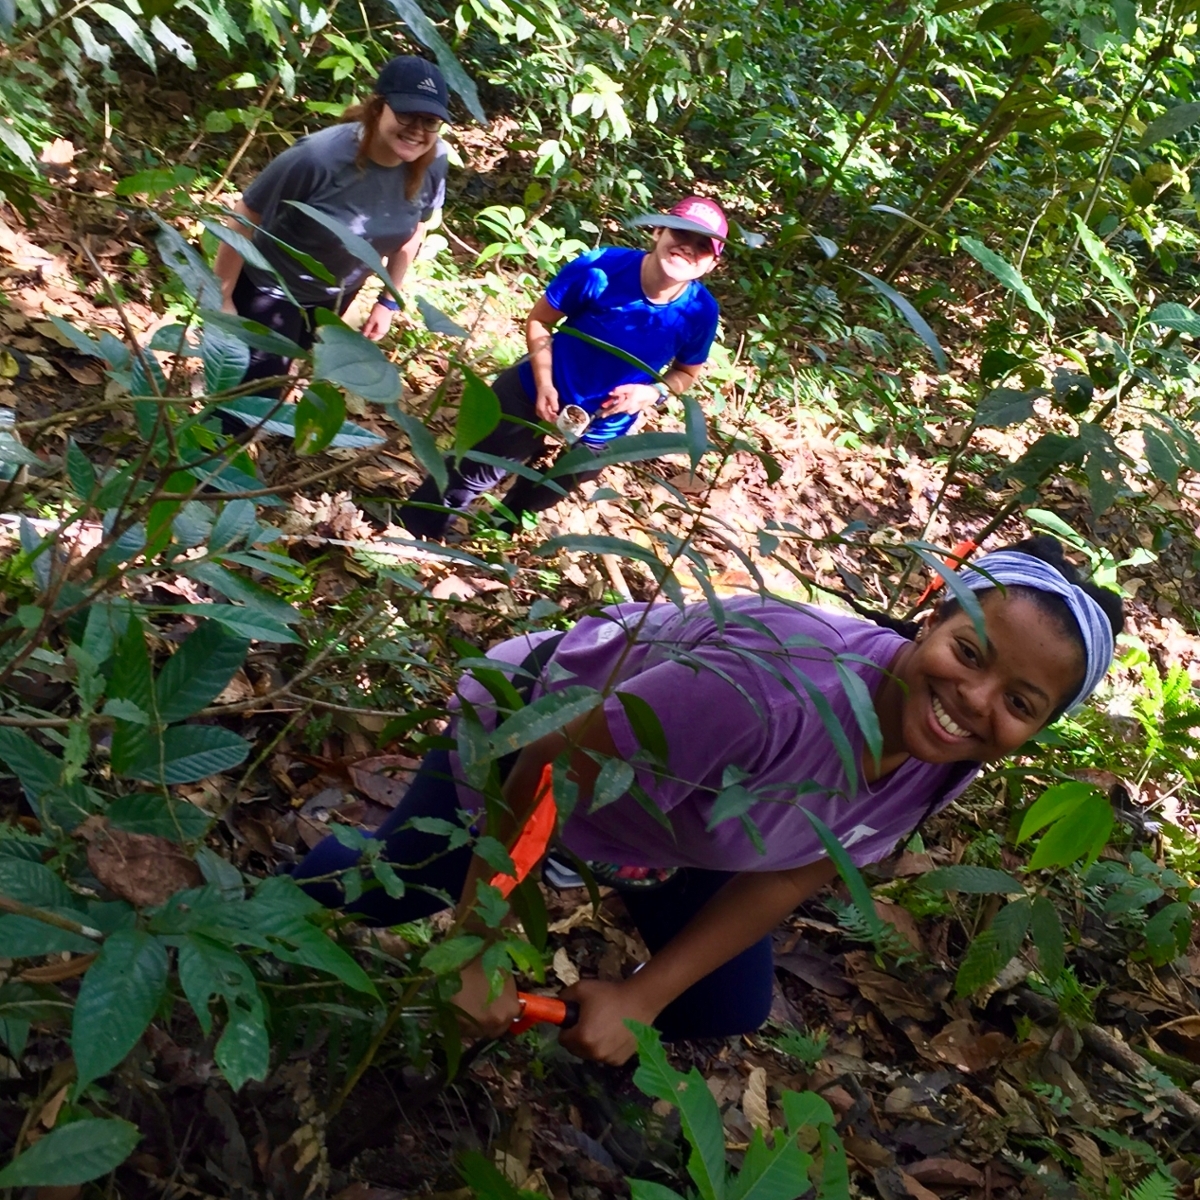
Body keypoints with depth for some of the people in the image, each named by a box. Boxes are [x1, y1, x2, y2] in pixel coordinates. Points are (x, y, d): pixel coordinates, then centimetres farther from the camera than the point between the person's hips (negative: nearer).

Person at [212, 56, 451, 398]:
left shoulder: (433, 163, -22)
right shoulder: (318, 157, -36)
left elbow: (415, 227, -1)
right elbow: (245, 217, -25)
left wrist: (389, 300, 6)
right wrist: (222, 298, -18)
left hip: (338, 294, 5)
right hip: (272, 288, -5)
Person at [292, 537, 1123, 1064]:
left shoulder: (945, 761, -22)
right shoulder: (784, 684, -47)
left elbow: (788, 874, -9)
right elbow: (548, 772, -36)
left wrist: (643, 998, -11)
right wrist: (478, 959, -27)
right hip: (532, 717, -5)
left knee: (729, 1012, 9)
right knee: (387, 892, 15)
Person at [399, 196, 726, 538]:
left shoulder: (700, 313, -22)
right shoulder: (600, 269, -28)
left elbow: (687, 372, -2)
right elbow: (539, 320, -14)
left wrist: (654, 392, -22)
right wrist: (544, 385, -23)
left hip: (600, 431, 2)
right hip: (535, 393, -2)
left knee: (537, 499, 26)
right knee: (472, 474, 14)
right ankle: (413, 535, 38)